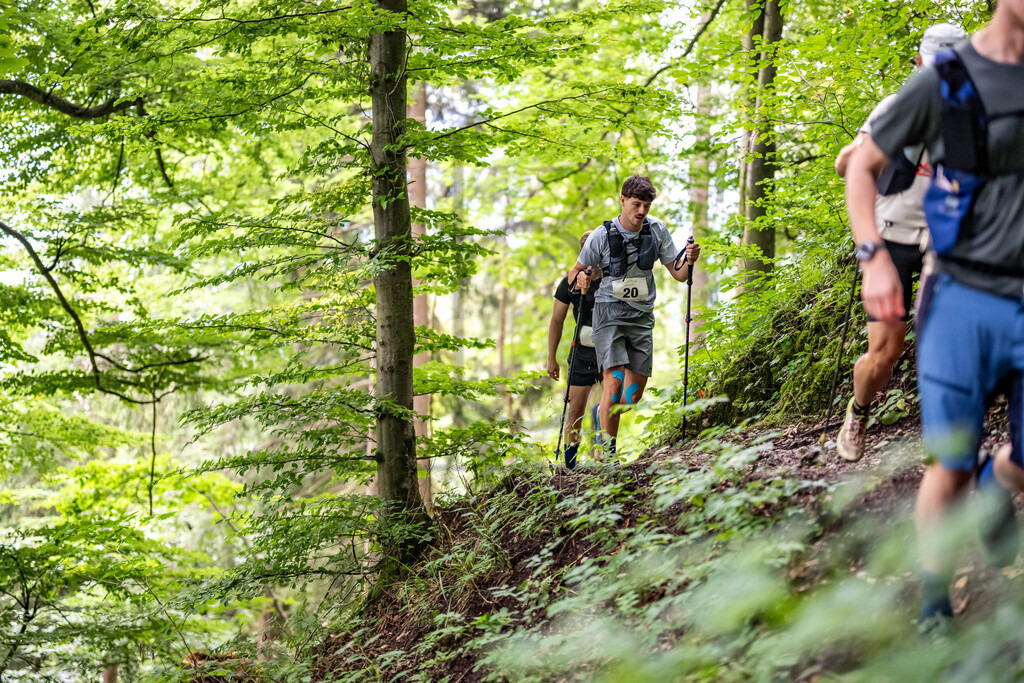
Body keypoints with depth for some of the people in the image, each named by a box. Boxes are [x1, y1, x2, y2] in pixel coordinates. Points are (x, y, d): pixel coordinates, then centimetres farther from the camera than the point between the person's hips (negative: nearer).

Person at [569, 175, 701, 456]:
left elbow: (678, 274, 4)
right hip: (609, 312, -4)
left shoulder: (657, 230, -1)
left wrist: (689, 261, -18)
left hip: (642, 314, 4)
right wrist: (581, 279, -22)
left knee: (634, 393, 4)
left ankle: (603, 412, 37)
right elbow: (574, 273, 1)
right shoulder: (602, 236, -9)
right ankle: (608, 451, -12)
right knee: (614, 380, -20)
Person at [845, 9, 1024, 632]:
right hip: (964, 300, -3)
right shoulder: (945, 82, -5)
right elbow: (864, 165, 5)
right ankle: (934, 605, 17)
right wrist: (875, 256, -7)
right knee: (952, 467, -1)